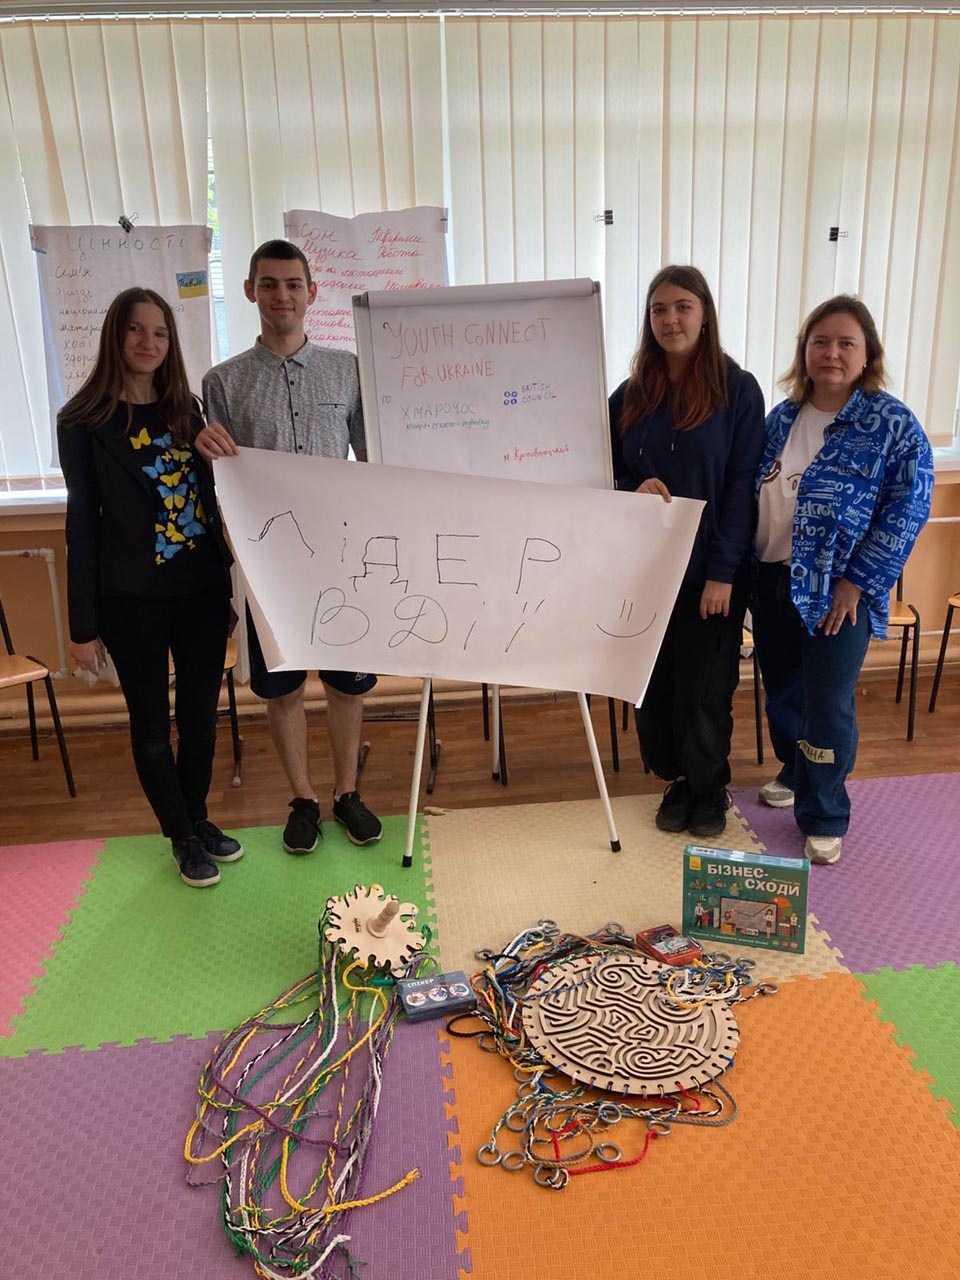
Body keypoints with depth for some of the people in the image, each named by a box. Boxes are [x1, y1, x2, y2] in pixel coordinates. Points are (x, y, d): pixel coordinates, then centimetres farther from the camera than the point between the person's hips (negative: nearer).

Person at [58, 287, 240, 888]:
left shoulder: (185, 409, 8)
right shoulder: (84, 420, -4)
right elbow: (83, 521, -4)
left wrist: (228, 581, 10)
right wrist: (84, 625, -5)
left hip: (203, 590, 4)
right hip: (132, 600, -3)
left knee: (201, 713, 12)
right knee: (152, 723, 8)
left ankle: (198, 817, 33)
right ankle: (184, 837, 26)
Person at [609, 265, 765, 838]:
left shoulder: (737, 389, -4)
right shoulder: (631, 394, 7)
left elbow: (742, 486, -7)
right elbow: (609, 474, 12)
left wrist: (723, 571, -13)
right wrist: (635, 489, -12)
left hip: (711, 571, -3)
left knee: (703, 687, 4)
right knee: (654, 684, 9)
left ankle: (710, 788, 27)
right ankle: (679, 779, 30)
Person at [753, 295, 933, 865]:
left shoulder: (894, 425, -9)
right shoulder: (783, 416, 8)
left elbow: (908, 510, -12)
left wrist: (857, 582, -15)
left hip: (836, 592, -5)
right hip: (772, 582, 5)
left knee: (829, 706, 0)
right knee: (782, 690, 17)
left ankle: (824, 818, 17)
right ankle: (795, 773, 41)